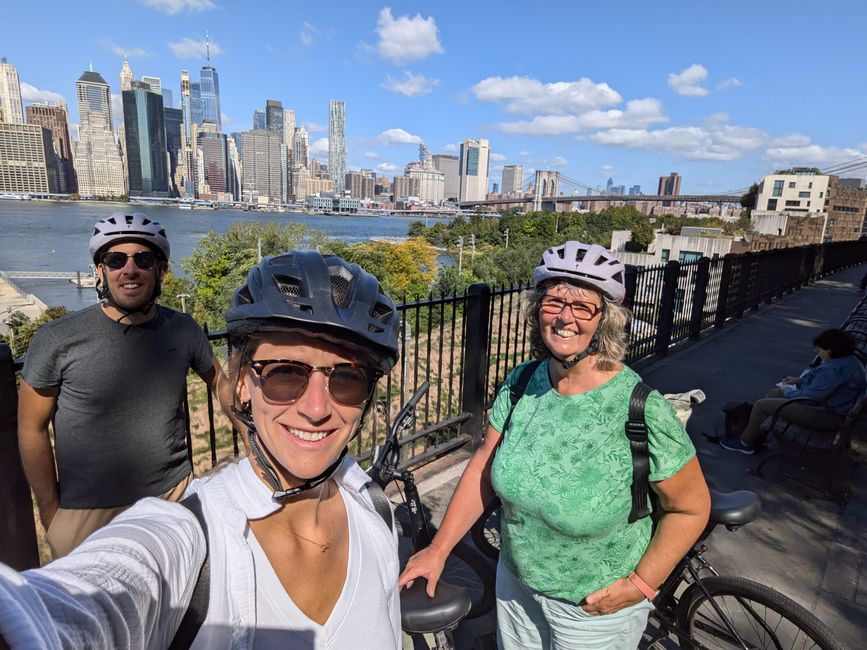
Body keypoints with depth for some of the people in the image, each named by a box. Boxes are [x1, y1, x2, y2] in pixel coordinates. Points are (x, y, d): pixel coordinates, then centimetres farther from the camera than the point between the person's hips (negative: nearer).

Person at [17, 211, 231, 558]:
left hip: (174, 494, 2)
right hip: (86, 512, -2)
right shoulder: (57, 339, -12)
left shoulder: (184, 330, -6)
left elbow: (222, 382, 8)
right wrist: (51, 512, -2)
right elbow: (32, 428, -4)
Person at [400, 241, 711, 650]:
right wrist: (438, 550, -4)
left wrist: (639, 585, -15)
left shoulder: (642, 411, -27)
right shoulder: (521, 383, -14)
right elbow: (484, 467, -7)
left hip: (594, 607, -3)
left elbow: (691, 508, -13)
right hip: (515, 581, 4)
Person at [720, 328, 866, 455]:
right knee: (773, 393, 18)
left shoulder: (833, 369, -29)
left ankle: (745, 442, 10)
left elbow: (812, 395, -27)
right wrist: (799, 381, 12)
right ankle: (757, 436, 20)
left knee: (761, 405, -9)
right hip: (831, 406, 11)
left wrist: (789, 393, -8)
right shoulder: (848, 359, 6)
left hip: (825, 416, -11)